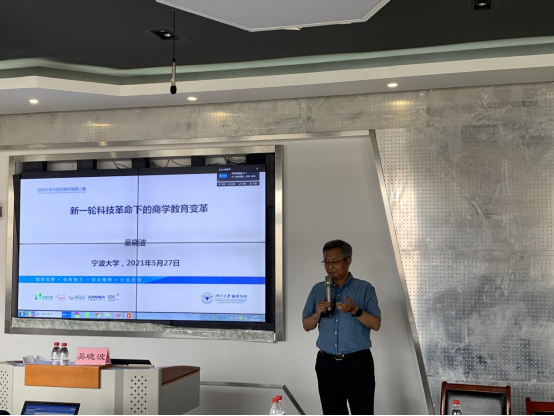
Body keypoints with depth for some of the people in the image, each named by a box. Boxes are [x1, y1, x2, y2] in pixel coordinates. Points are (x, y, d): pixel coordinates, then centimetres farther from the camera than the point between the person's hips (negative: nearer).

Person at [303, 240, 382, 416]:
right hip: (327, 363, 3)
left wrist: (355, 310, -23)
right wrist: (317, 314, -13)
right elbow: (306, 326, 8)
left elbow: (376, 324, -8)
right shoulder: (318, 290, 8)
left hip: (358, 363, -3)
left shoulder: (365, 289, -2)